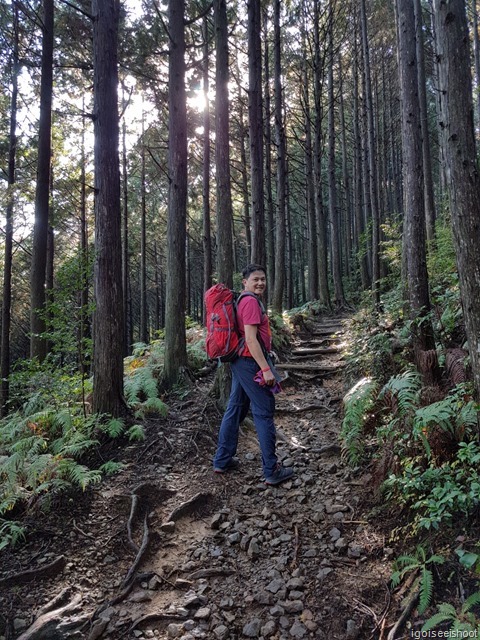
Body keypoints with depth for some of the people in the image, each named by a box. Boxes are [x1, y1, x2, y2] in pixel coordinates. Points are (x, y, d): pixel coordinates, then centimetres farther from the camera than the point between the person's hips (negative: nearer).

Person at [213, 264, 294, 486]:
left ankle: (222, 461, 24)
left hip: (240, 361, 10)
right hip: (251, 362, -10)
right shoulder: (251, 302, -16)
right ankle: (272, 471, 4)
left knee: (235, 409, 15)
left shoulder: (242, 300, 15)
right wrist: (266, 369, -24)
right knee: (264, 414, -4)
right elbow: (251, 339, -23)